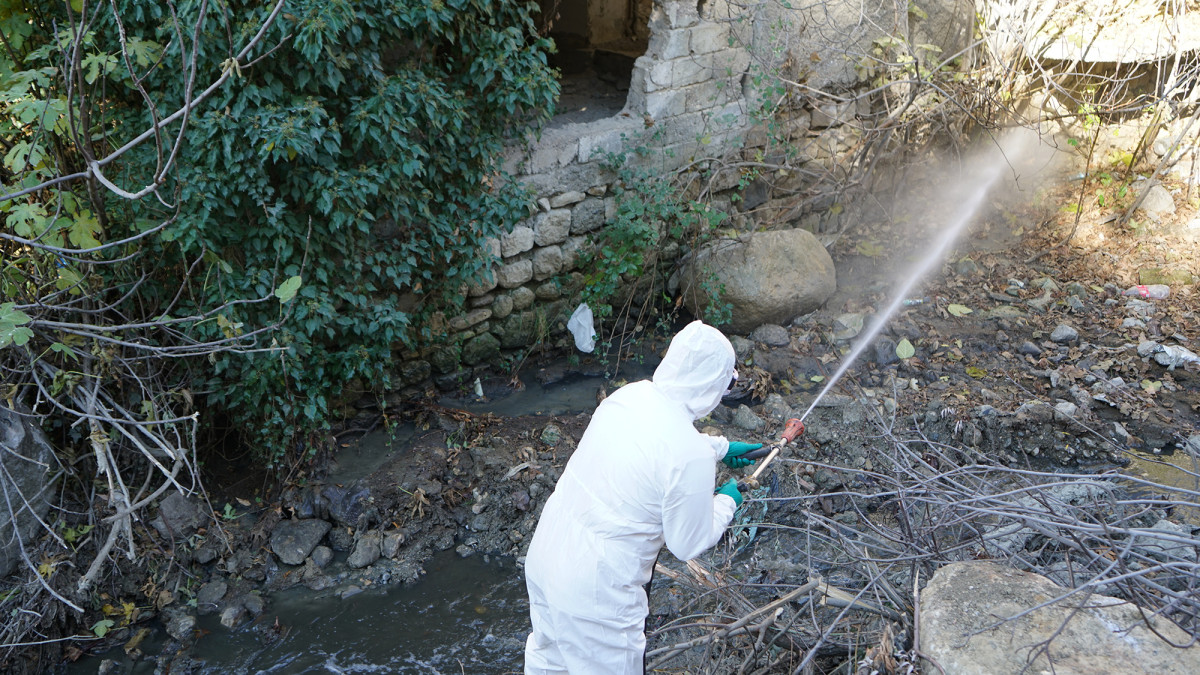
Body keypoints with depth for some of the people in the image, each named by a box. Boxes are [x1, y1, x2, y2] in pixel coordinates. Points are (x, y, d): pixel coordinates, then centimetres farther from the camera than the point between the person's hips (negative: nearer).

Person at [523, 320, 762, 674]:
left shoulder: (629, 395, -6)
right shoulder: (692, 458, -27)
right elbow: (690, 544, -12)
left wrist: (721, 447, 27)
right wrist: (727, 502, 5)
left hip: (543, 556, 7)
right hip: (594, 593, -7)